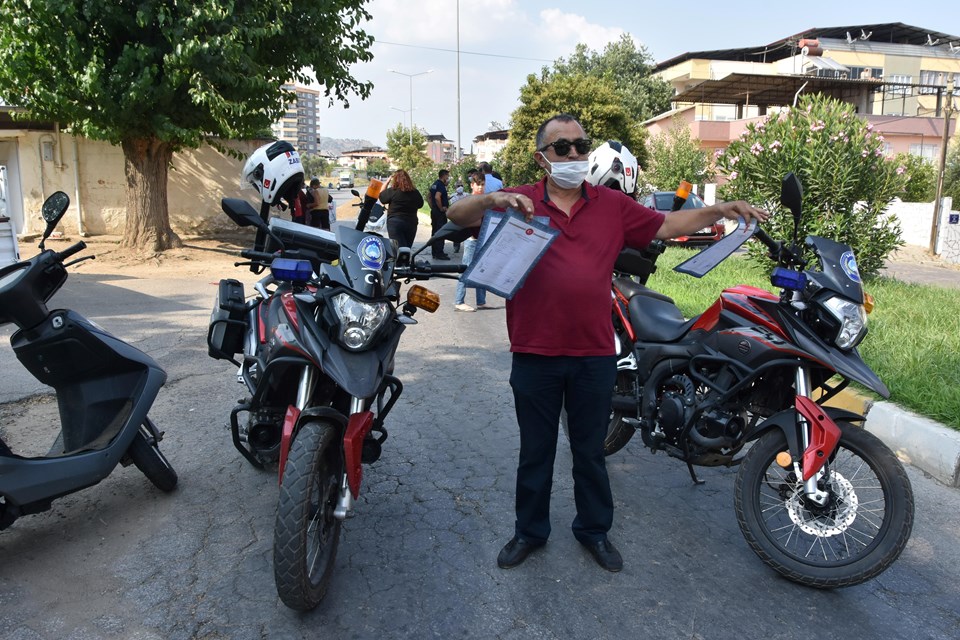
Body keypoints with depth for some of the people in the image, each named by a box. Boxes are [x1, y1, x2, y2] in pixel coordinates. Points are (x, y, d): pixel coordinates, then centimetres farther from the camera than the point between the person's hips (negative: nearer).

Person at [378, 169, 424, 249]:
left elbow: (381, 196, 7)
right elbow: (420, 204, 13)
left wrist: (388, 181, 13)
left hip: (395, 222, -4)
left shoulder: (392, 191, -11)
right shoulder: (415, 192, -1)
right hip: (411, 223, 4)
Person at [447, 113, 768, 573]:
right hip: (535, 356, -1)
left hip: (594, 355, 2)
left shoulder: (613, 205, 7)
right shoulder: (519, 202, -1)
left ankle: (594, 530, 37)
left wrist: (719, 211, 2)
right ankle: (529, 531, 35)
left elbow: (666, 225, 14)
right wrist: (492, 199, -28)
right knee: (535, 452, 15)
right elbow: (457, 215, -8)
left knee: (590, 451, 17)